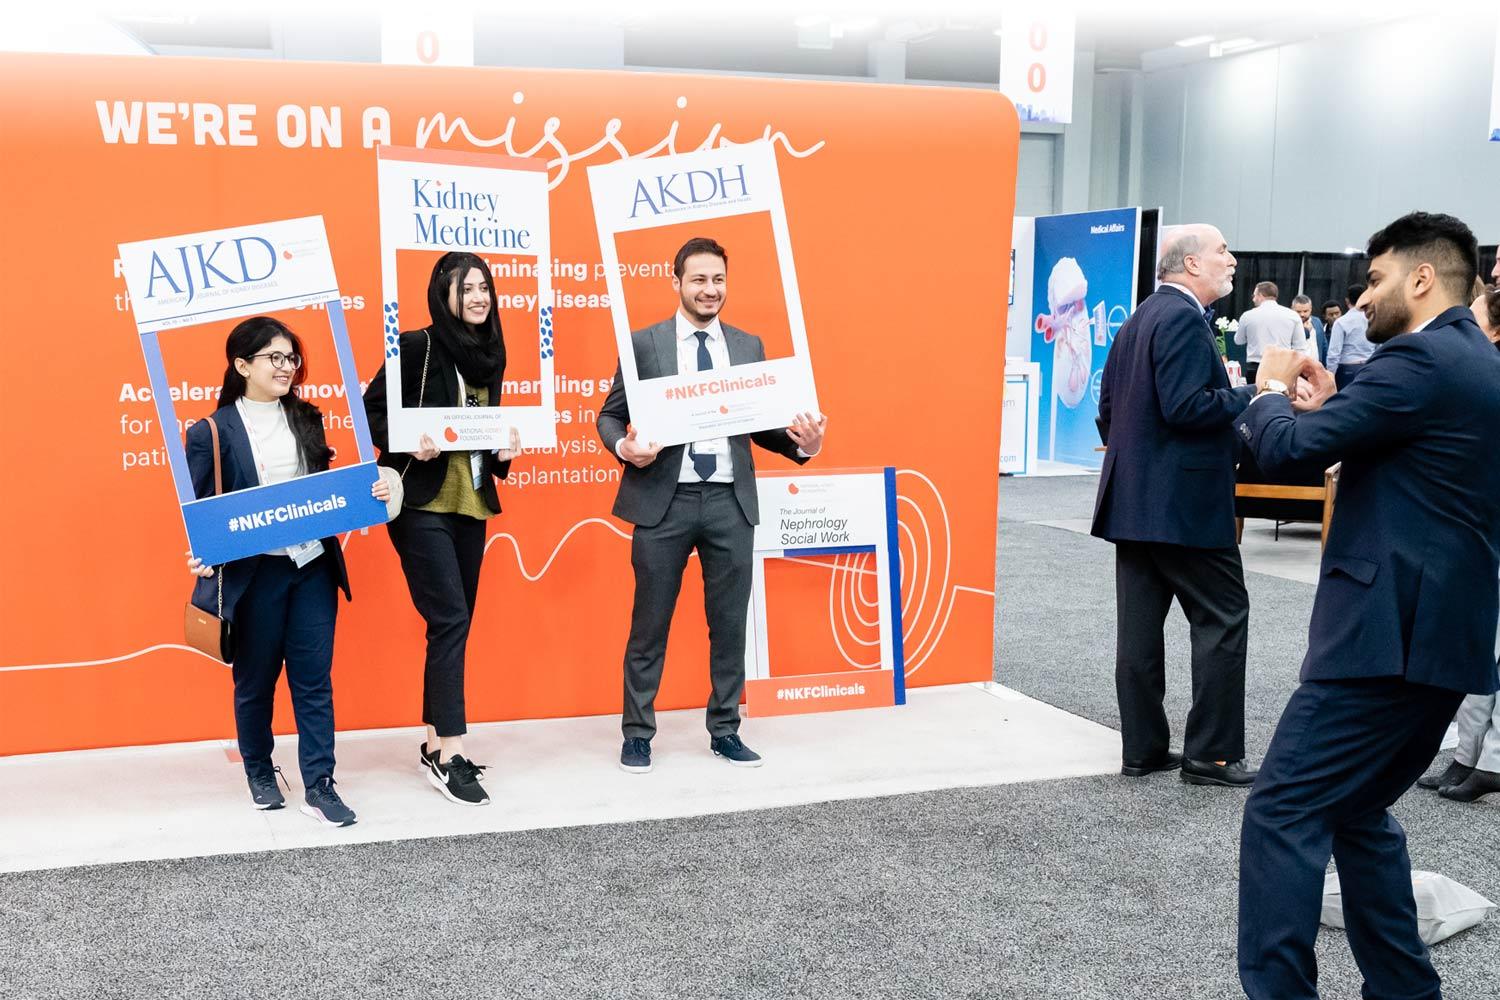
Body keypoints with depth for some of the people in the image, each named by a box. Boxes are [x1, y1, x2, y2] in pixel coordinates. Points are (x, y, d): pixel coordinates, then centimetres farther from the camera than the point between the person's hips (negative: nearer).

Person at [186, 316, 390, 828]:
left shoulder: (307, 420, 9)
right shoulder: (212, 431, -5)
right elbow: (197, 509, -5)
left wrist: (366, 493, -2)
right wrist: (200, 554, -22)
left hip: (313, 568, 3)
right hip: (252, 574, -3)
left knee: (314, 679, 3)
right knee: (255, 681, 12)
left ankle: (319, 787, 9)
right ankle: (260, 774, 32)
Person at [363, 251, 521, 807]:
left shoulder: (489, 354, 12)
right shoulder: (417, 347, -7)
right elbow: (372, 409, -7)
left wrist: (504, 448, 0)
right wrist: (408, 444, -22)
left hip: (471, 505, 7)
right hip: (422, 503, -7)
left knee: (453, 624, 9)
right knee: (450, 619, -12)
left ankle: (435, 743, 19)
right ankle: (447, 754, -6)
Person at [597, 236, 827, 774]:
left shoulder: (749, 346, 9)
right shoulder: (643, 343, 1)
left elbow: (761, 423, 11)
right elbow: (610, 415, 4)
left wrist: (800, 442, -8)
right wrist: (625, 447, -17)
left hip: (730, 501, 3)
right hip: (664, 500, -2)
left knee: (730, 623, 9)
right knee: (650, 625, 6)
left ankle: (725, 731, 23)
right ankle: (637, 734, 19)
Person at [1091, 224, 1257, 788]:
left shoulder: (1139, 319, 16)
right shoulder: (1184, 318, -13)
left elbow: (1108, 407, 18)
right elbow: (1185, 407, -22)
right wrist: (1252, 394, -12)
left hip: (1133, 499, 9)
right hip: (1183, 503, -9)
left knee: (1140, 624, 9)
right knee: (1223, 618, -1)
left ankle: (1143, 748, 15)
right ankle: (1211, 755, 2)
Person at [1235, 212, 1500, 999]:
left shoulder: (1422, 360, -14)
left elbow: (1284, 448, -17)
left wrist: (1273, 390, 3)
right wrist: (1330, 407, 16)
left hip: (1389, 632, -10)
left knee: (1283, 812, -7)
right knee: (1355, 812, 20)